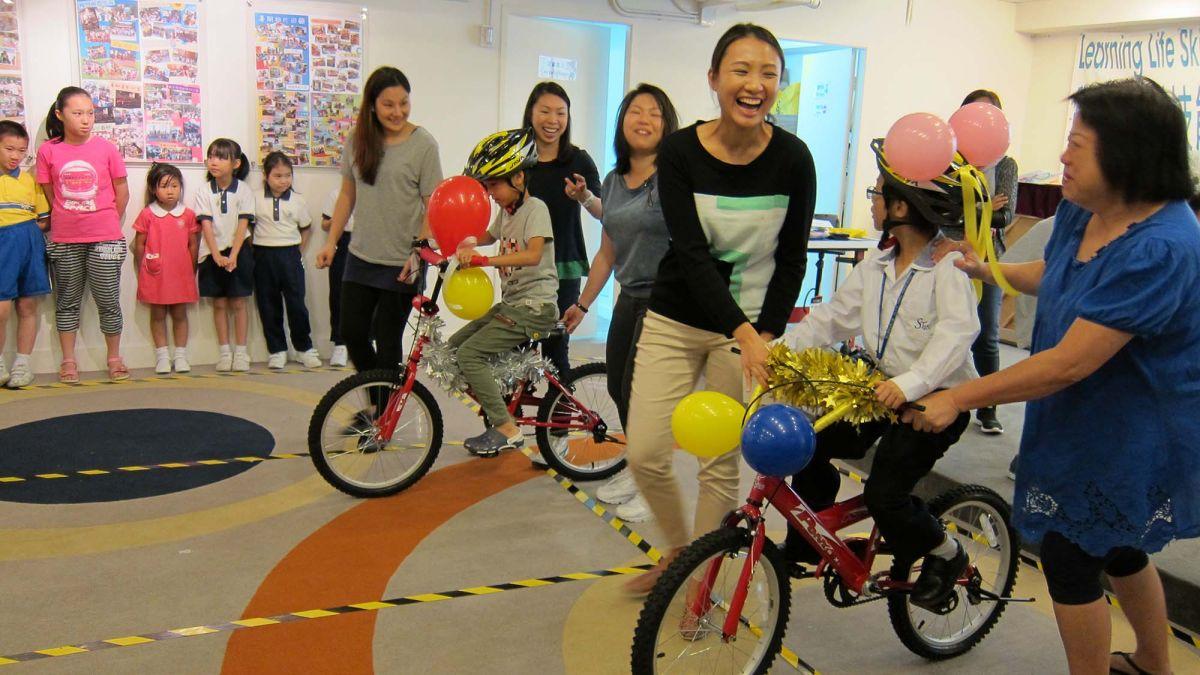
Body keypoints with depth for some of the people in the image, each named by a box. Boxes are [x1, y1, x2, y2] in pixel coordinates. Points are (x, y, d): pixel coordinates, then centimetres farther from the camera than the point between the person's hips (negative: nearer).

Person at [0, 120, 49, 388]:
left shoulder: (29, 180, 11)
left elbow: (44, 219, 15)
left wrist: (26, 231, -2)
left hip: (29, 243, 3)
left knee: (28, 306, 6)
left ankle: (22, 363, 16)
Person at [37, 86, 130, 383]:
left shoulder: (106, 149, -4)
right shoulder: (48, 151, -2)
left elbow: (122, 193, 3)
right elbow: (51, 195, 6)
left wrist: (107, 224, 8)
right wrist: (68, 221, 6)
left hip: (105, 239, -1)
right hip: (64, 240, 1)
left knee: (108, 301, 4)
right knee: (67, 301, 11)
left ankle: (114, 358, 17)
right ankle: (68, 361, 21)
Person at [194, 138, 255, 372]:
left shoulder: (243, 190, -5)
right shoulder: (204, 192, -1)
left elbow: (243, 225, -9)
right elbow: (206, 225, -7)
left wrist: (233, 256, -17)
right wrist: (217, 255, -18)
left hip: (237, 250, -1)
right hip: (212, 252, 1)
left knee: (238, 302, 1)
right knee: (219, 303, 5)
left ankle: (241, 352, 8)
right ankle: (224, 351, 13)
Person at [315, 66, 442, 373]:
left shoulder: (423, 144, -9)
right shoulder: (357, 141, 4)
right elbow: (347, 195, 13)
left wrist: (418, 253, -19)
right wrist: (331, 242, 8)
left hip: (401, 264, -4)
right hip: (361, 258, 5)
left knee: (387, 342, 1)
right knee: (353, 334, 6)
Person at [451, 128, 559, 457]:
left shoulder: (535, 208, -11)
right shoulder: (506, 210, 15)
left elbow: (533, 254, -28)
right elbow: (491, 236, 36)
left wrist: (485, 260, -36)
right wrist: (466, 244, 17)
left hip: (535, 306, -10)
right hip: (511, 303, 10)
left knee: (470, 353, -17)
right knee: (455, 345, 8)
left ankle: (508, 431, -12)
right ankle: (495, 413, 14)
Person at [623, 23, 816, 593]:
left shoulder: (792, 158, -10)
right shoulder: (679, 151, -12)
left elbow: (792, 257, 0)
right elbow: (690, 251, -19)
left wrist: (765, 334, -9)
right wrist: (741, 331, -29)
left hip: (752, 326, 0)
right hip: (674, 321, 1)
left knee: (721, 463, 5)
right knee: (645, 455, -2)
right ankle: (678, 549, 28)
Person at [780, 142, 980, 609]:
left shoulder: (947, 266, -16)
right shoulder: (876, 264, 7)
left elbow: (958, 331, -30)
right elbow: (833, 316, 7)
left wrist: (912, 383, -44)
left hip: (935, 399, -7)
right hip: (882, 387, 7)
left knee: (884, 495, -15)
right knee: (812, 445, -6)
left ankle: (945, 555, 15)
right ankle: (806, 543, 15)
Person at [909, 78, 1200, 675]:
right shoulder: (1079, 210, -4)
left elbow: (1069, 363, -35)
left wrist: (958, 398, -31)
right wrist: (984, 269, 12)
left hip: (1129, 440, -9)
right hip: (1090, 424, 9)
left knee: (1070, 558, 2)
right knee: (1116, 549, 26)